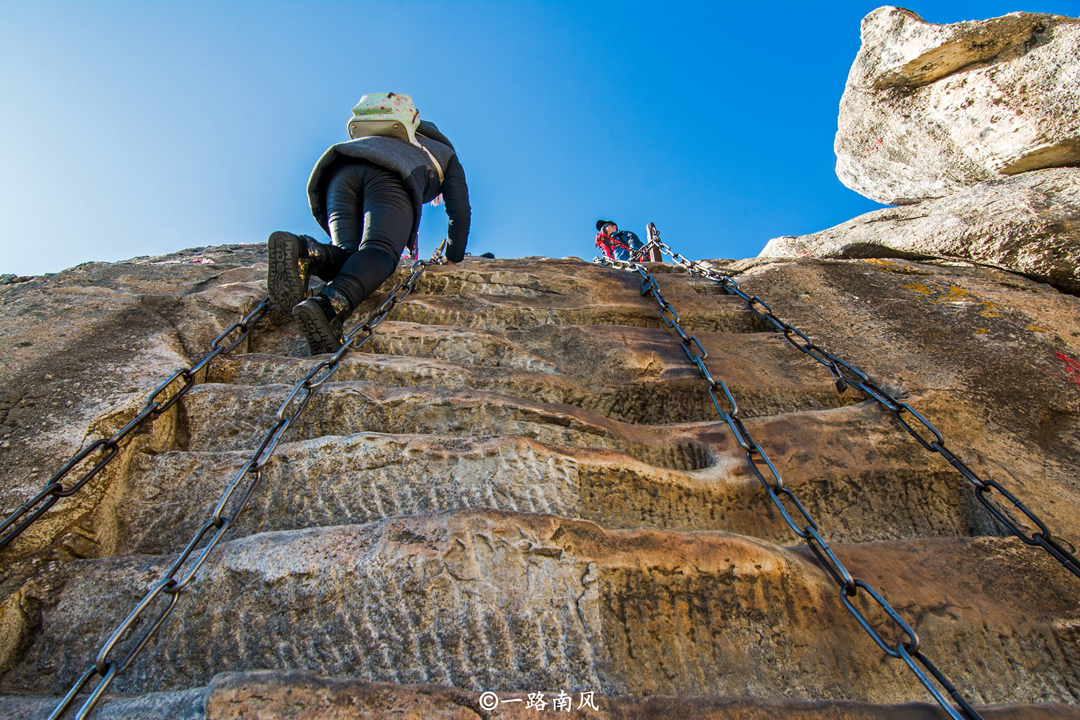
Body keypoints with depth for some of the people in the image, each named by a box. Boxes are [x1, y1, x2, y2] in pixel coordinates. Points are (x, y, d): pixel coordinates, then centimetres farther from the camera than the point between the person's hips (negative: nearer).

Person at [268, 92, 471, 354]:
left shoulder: (401, 145, 51)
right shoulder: (447, 154, 38)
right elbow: (461, 212, 29)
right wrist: (453, 260, 38)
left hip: (340, 169, 6)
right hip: (388, 175, -6)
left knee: (351, 257, -6)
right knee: (379, 252, -27)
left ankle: (303, 252, -40)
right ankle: (329, 305, -57)